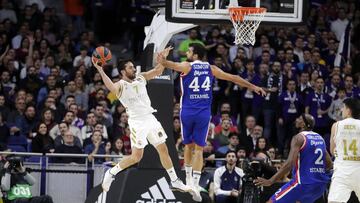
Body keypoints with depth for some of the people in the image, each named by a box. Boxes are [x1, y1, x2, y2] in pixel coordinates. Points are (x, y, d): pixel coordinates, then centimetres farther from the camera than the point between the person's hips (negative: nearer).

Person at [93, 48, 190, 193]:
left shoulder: (141, 78, 9)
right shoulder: (121, 85, -11)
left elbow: (157, 71, 11)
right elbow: (111, 87, -35)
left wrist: (164, 57, -4)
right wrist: (101, 72, -44)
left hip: (150, 118, 6)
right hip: (137, 122, -6)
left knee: (163, 150, 8)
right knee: (136, 156, -7)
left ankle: (175, 181, 16)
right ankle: (111, 173, 12)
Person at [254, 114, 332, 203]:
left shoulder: (299, 138, -9)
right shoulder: (320, 138, 13)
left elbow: (289, 164, -20)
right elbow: (329, 164, 17)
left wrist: (270, 181, -19)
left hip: (303, 183, -8)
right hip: (320, 184, 8)